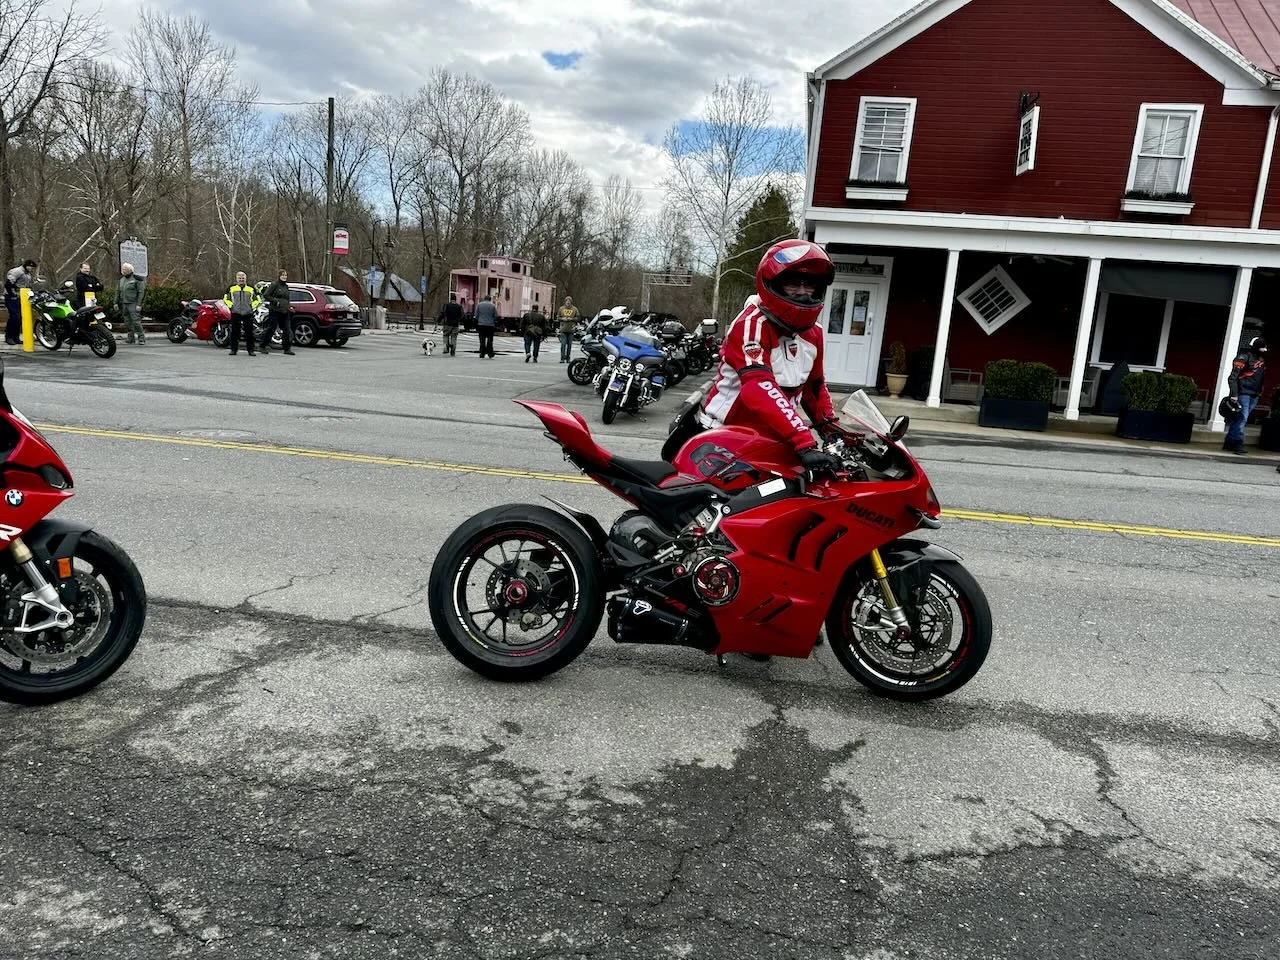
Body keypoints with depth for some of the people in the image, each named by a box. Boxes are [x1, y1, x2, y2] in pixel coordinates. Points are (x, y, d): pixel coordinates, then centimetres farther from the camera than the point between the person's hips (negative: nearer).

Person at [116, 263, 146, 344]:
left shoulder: (136, 279, -5)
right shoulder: (121, 279, 14)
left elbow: (140, 292, -8)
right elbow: (118, 291, 20)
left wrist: (139, 304, -14)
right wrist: (116, 302, 14)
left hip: (133, 304, -6)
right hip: (124, 304, 6)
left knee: (136, 321, -12)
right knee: (127, 322, 7)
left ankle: (141, 338, -7)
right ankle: (130, 337, 12)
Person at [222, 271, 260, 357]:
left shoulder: (251, 288, 8)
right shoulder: (231, 288, 7)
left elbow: (257, 299, 16)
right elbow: (225, 298, 15)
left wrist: (253, 306, 3)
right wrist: (230, 306, 2)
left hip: (248, 313, 0)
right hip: (235, 313, 0)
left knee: (249, 332, -2)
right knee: (234, 332, 2)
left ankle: (250, 350, 4)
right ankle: (233, 349, 8)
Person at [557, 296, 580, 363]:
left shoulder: (574, 309, 3)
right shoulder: (561, 308, 6)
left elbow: (578, 317, 5)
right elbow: (557, 317, 12)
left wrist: (572, 319, -11)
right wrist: (562, 318, -8)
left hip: (571, 329, 0)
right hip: (563, 329, 0)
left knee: (569, 344, 5)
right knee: (563, 344, -8)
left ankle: (568, 358, 15)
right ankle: (562, 358, -7)